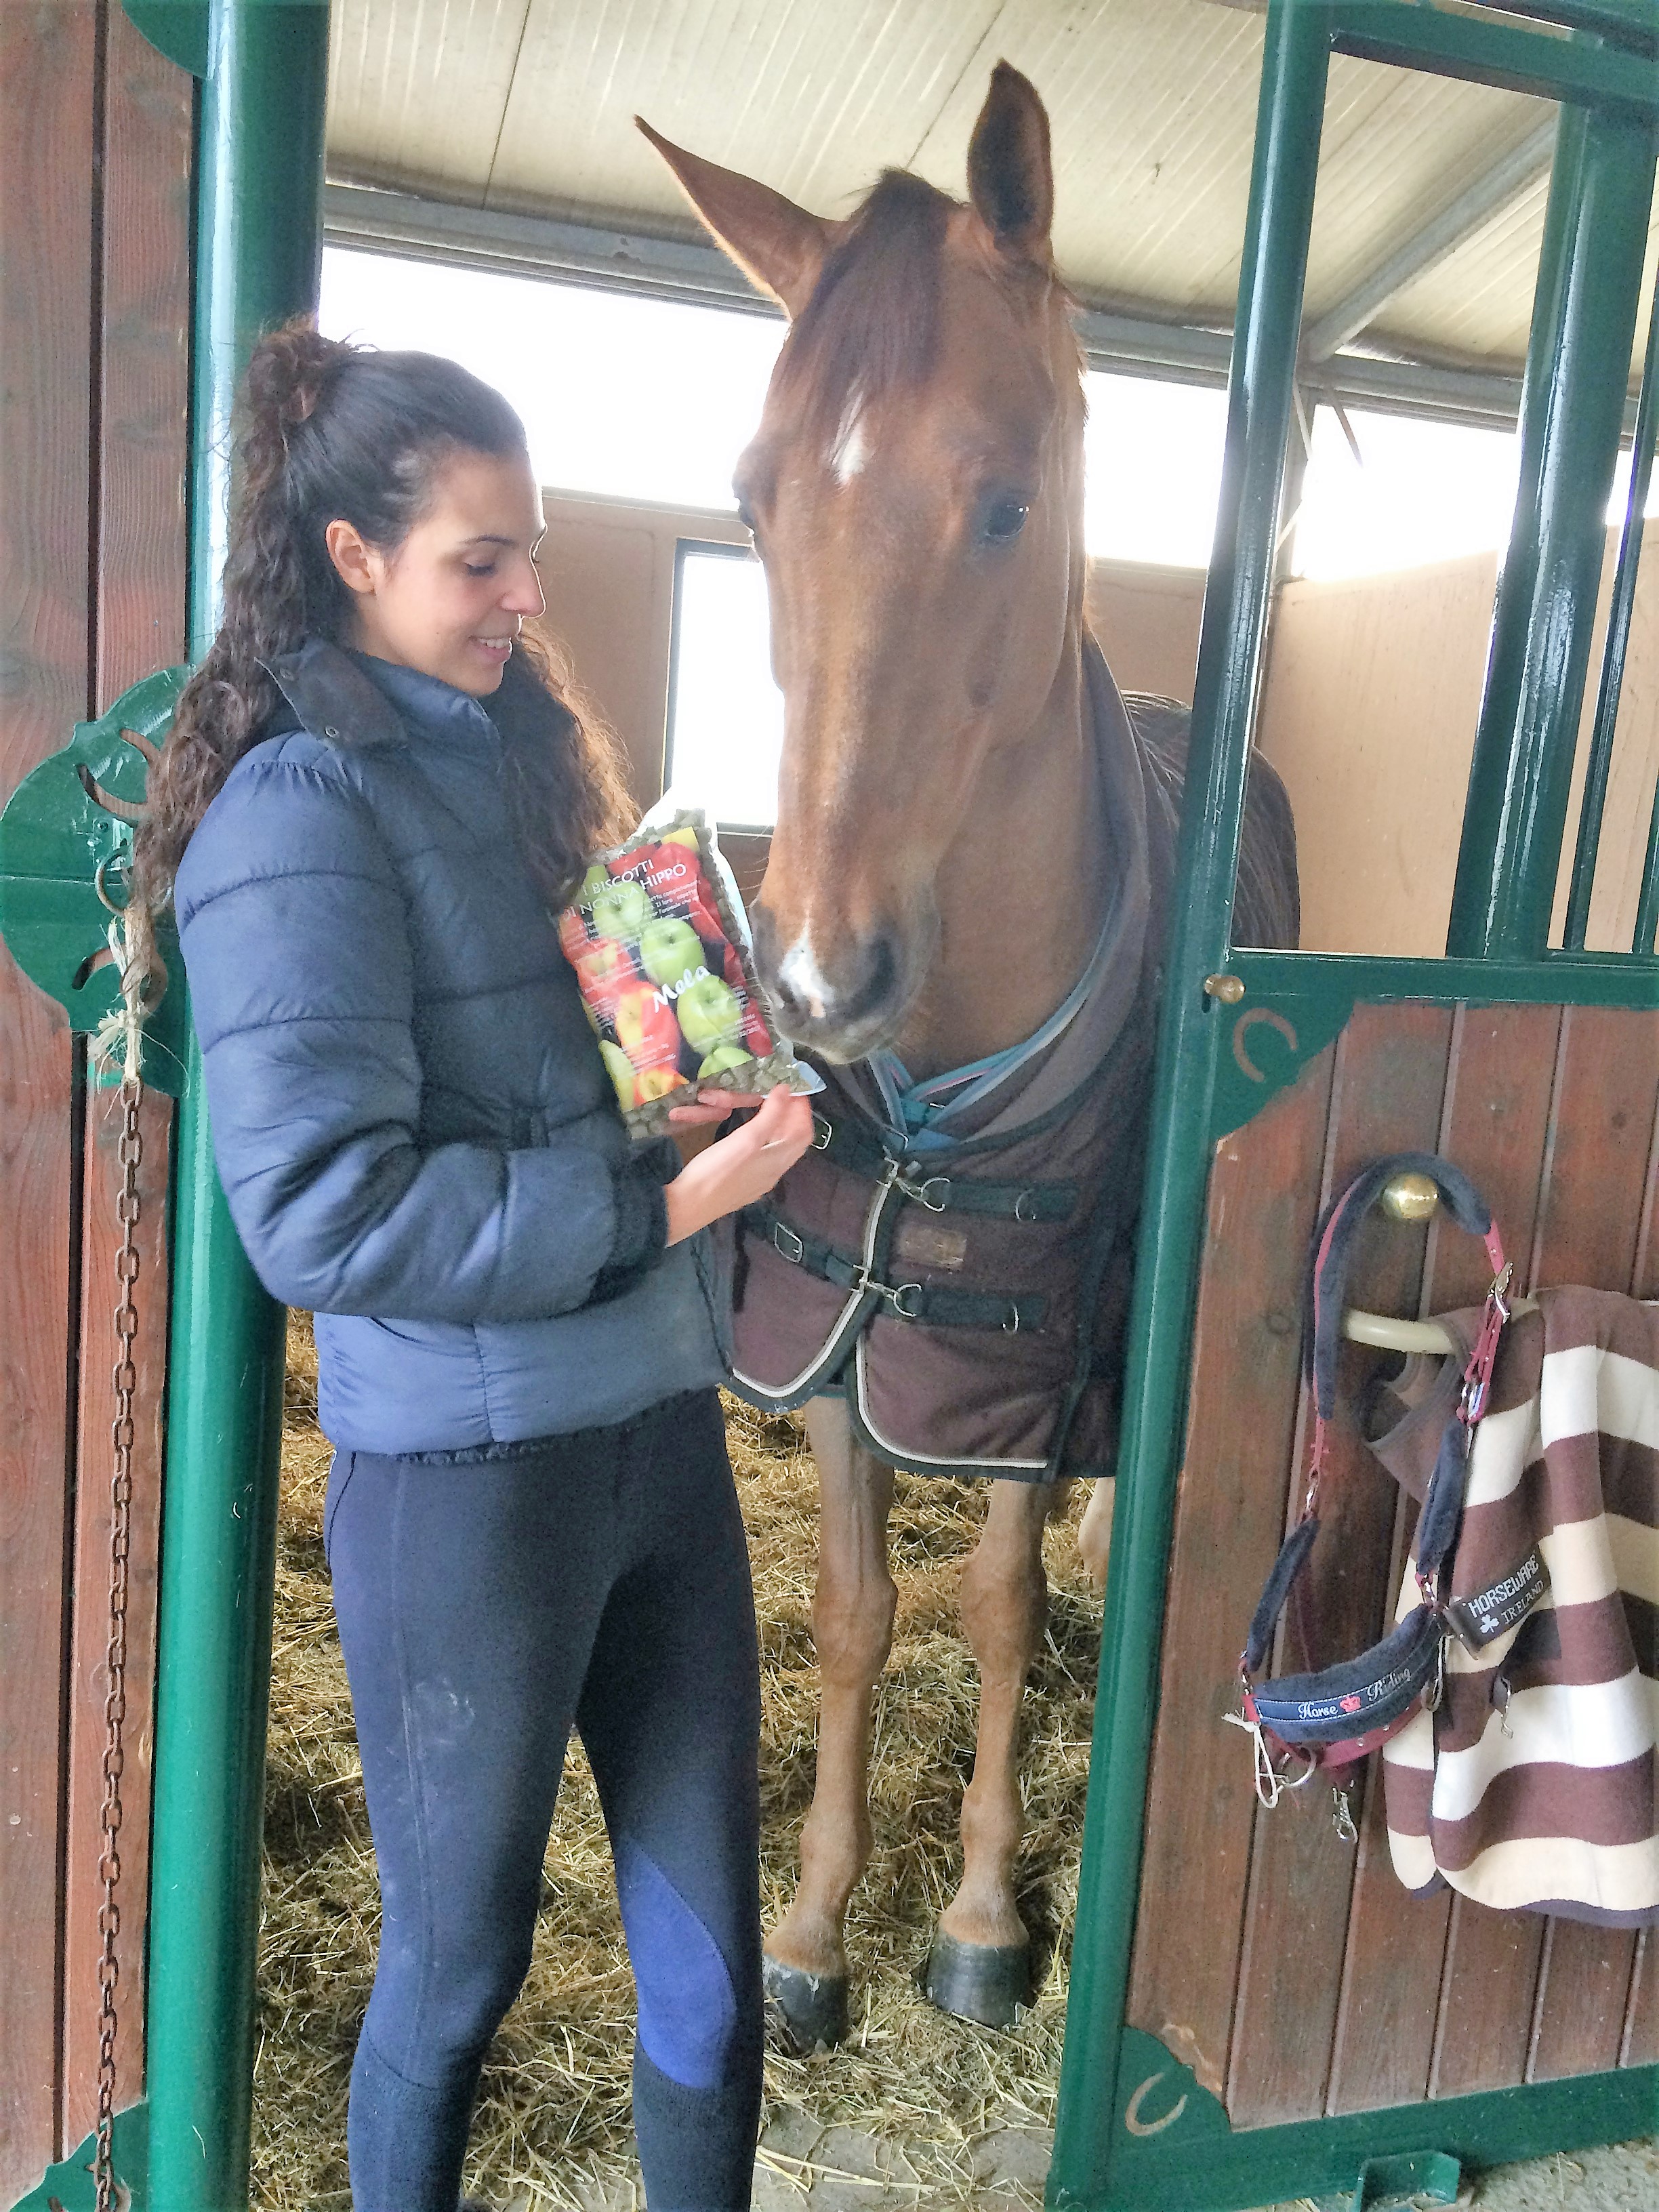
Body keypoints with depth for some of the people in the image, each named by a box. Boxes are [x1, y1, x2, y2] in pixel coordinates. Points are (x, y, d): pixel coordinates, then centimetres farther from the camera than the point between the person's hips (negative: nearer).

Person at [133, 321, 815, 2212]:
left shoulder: (512, 756, 11)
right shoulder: (304, 813, -13)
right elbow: (324, 1211, -22)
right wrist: (659, 1203, -20)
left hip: (660, 1426, 7)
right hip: (466, 1469, -7)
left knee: (707, 1956, 17)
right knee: (460, 1959, 17)